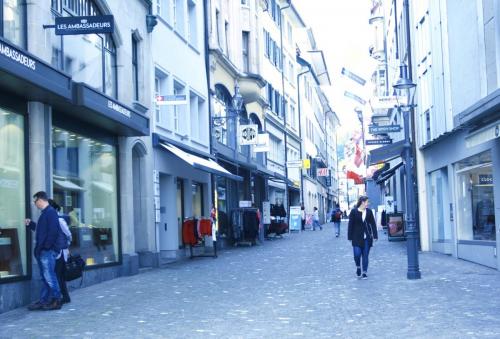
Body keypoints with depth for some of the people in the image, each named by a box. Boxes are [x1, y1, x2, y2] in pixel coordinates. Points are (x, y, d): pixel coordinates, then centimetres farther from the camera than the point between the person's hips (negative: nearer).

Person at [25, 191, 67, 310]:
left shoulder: (50, 212, -12)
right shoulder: (45, 213, 19)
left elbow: (53, 231, -22)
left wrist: (46, 246, -22)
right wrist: (31, 224, 21)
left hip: (48, 251, -10)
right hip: (43, 251, 10)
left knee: (49, 276, -8)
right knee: (45, 277, 11)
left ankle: (56, 300, -3)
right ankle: (43, 301, 15)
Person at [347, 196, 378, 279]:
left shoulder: (369, 211, 4)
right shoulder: (354, 211, -4)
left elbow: (373, 224, 5)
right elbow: (350, 225, -2)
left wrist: (375, 235, 0)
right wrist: (350, 237, -3)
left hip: (367, 238, 2)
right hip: (357, 237, -2)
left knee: (365, 255, 5)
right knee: (357, 254, -9)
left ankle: (365, 272, 16)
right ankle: (358, 267, 19)